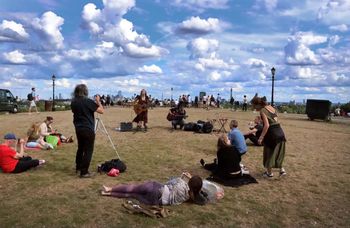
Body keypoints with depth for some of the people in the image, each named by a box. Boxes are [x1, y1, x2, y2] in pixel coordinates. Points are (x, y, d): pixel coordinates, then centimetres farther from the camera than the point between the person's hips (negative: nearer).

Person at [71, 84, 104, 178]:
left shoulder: (73, 102, 5)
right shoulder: (88, 101, -15)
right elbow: (101, 111, -13)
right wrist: (98, 101, 0)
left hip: (78, 129, 7)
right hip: (88, 129, -7)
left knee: (80, 148, 21)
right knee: (88, 150, -1)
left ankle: (78, 167, 33)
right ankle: (84, 172, 0)